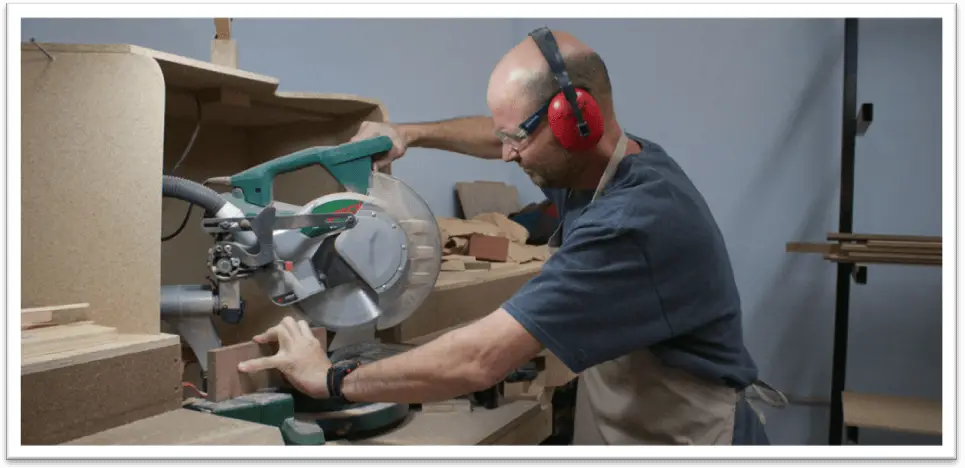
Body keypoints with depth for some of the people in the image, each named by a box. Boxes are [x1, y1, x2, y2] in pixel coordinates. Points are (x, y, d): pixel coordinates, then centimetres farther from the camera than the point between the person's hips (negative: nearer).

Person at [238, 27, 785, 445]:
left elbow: (478, 360, -32)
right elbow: (502, 135, 18)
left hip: (695, 438, -8)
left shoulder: (632, 224, -32)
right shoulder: (602, 162, -3)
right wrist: (411, 133, 12)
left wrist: (330, 378, -21)